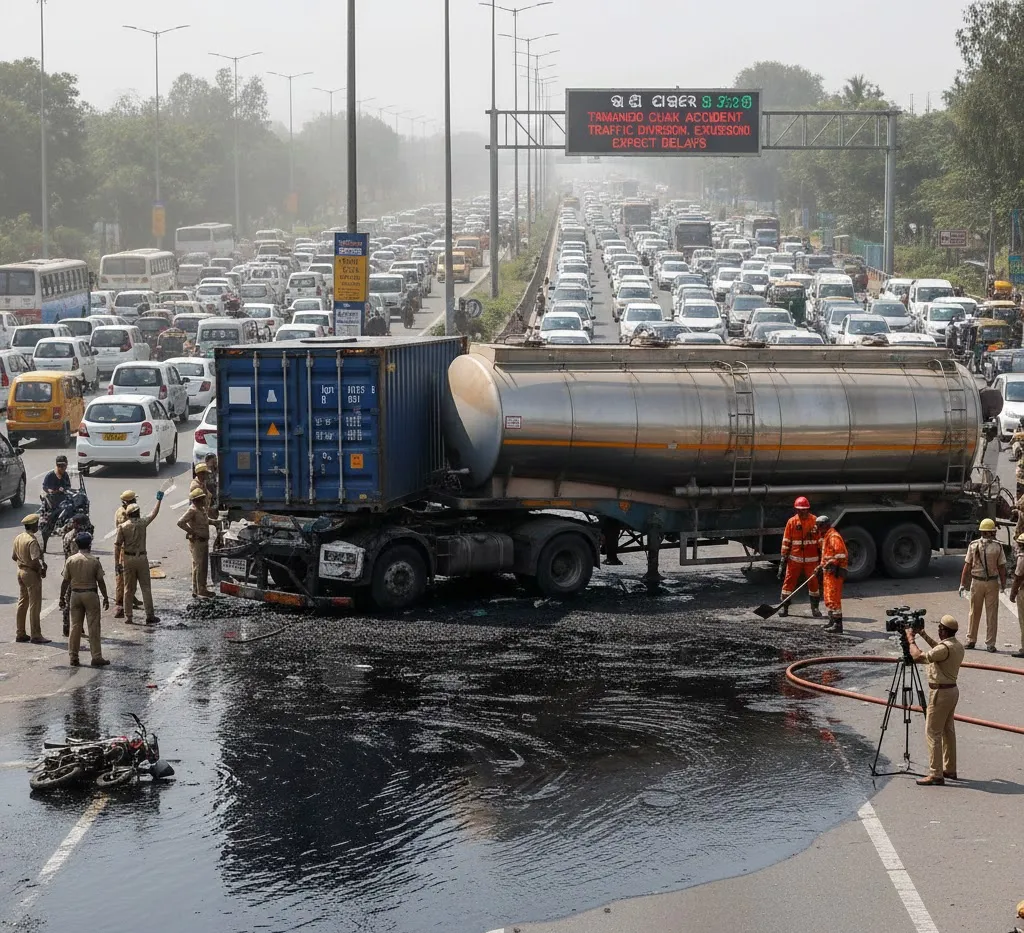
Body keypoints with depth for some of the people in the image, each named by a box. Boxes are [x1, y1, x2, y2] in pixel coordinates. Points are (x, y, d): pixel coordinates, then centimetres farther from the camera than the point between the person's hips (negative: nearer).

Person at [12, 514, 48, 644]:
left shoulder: (18, 538, 6)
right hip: (31, 573, -9)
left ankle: (20, 634, 19)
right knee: (35, 605, -3)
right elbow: (35, 561, -25)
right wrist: (42, 570, -9)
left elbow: (13, 557, 14)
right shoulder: (32, 541, -21)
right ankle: (36, 636, -1)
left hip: (21, 570, 9)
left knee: (22, 603, 15)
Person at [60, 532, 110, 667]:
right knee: (93, 627, 2)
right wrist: (105, 598, 4)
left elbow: (65, 581, 1)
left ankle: (73, 657, 10)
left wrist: (62, 597, 10)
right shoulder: (94, 561, -8)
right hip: (91, 594, -3)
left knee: (75, 626, 9)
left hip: (75, 594, 3)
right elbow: (100, 581, -5)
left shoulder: (71, 560, -2)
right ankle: (96, 657, 2)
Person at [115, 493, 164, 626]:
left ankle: (128, 617, 10)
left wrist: (119, 561, 3)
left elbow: (117, 545, -6)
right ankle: (150, 616, 3)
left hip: (128, 559, 1)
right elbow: (154, 513, 12)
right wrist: (159, 500, 26)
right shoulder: (142, 523, -5)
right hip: (141, 558, -1)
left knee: (129, 589, 8)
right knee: (146, 587, 4)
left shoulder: (123, 526, -5)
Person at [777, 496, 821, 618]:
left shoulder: (815, 521, 0)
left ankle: (815, 608, 17)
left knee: (814, 582, 4)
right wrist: (784, 557, 4)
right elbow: (786, 541, 6)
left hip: (811, 559, 0)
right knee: (789, 581, -1)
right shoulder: (791, 522, 1)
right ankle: (784, 607, 7)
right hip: (795, 558, 0)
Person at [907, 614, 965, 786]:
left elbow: (918, 656, -25)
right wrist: (923, 635, 26)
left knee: (933, 733, -6)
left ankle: (936, 774, -8)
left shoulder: (944, 648, -24)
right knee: (948, 731, 17)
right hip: (952, 690, 10)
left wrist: (910, 638, -10)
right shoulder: (957, 646, 7)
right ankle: (950, 770, 23)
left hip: (940, 693, -10)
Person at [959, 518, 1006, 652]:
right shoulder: (997, 546, -6)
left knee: (974, 612, 9)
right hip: (992, 583, -1)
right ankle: (990, 643, 10)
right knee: (991, 614, 6)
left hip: (977, 582, 1)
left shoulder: (973, 545, -4)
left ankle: (971, 640, 15)